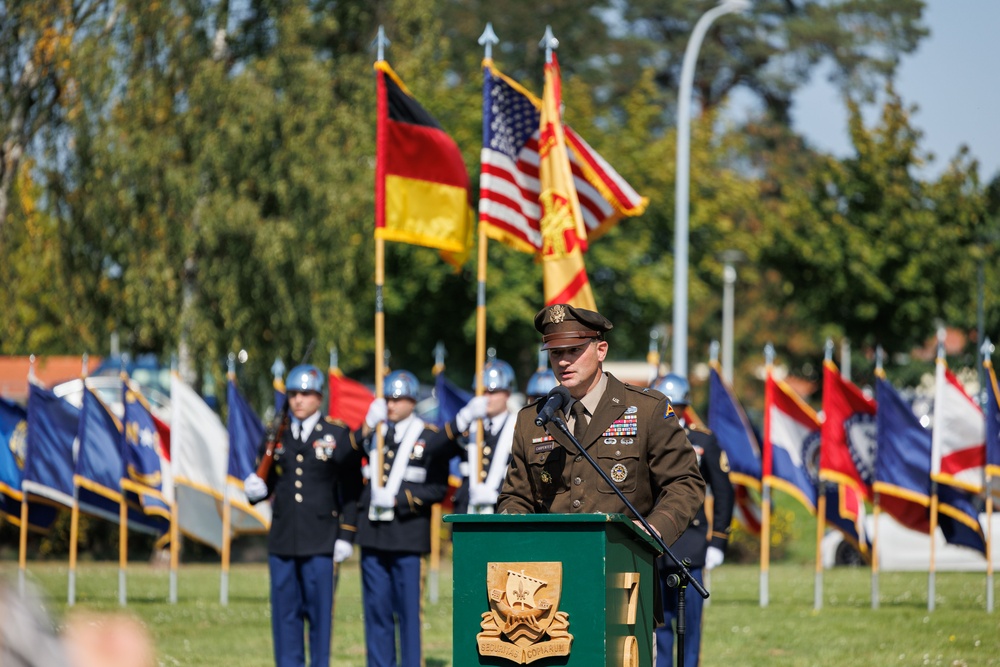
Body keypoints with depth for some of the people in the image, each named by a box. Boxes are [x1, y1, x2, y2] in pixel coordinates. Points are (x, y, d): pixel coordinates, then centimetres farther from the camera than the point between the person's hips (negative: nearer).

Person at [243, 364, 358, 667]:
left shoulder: (338, 435, 3)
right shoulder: (276, 435, 11)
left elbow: (350, 491, 1)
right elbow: (267, 482, 17)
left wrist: (346, 536, -5)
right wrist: (256, 489, -7)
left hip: (319, 540, -3)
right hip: (282, 539, 3)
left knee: (319, 610, -1)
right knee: (285, 611, 4)